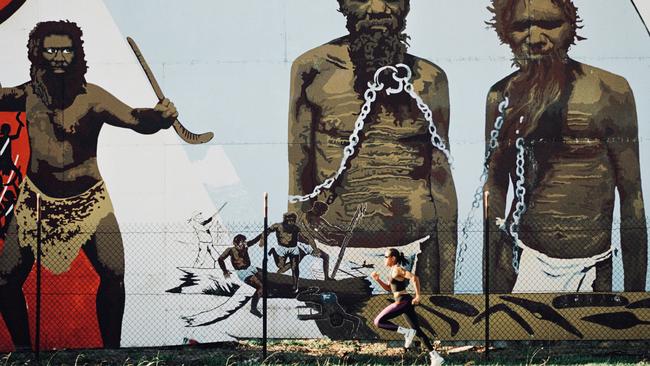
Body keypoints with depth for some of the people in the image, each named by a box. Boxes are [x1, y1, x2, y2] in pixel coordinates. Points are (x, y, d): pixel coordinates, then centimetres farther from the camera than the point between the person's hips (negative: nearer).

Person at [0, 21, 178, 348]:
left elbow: (136, 119, -28)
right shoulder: (28, 95, -6)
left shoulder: (91, 98, -16)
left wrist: (159, 115, -46)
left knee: (113, 274, -18)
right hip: (37, 198, 2)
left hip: (87, 199, -2)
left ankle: (111, 351, 0)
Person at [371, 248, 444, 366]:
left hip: (403, 301, -10)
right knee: (417, 330, 10)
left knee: (378, 322, -8)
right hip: (405, 302, 10)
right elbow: (389, 288, 26)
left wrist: (418, 296, -21)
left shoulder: (397, 269, -11)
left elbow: (414, 278, -22)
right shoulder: (393, 270, 17)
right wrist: (378, 279, 13)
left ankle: (406, 332, -12)